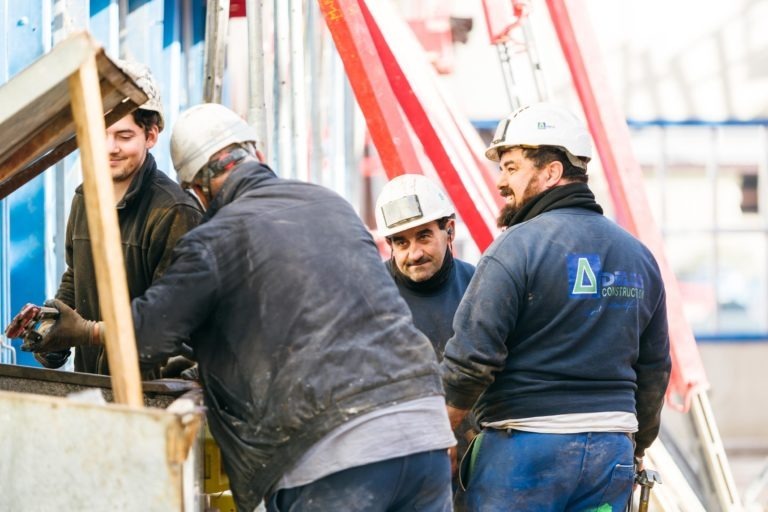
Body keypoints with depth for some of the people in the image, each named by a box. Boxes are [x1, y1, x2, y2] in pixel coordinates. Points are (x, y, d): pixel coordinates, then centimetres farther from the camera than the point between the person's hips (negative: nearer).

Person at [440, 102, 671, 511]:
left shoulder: (516, 247, -10)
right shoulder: (638, 256, 12)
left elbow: (470, 357, -14)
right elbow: (655, 370, 17)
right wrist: (634, 448, 28)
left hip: (525, 448, -6)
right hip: (612, 453, 6)